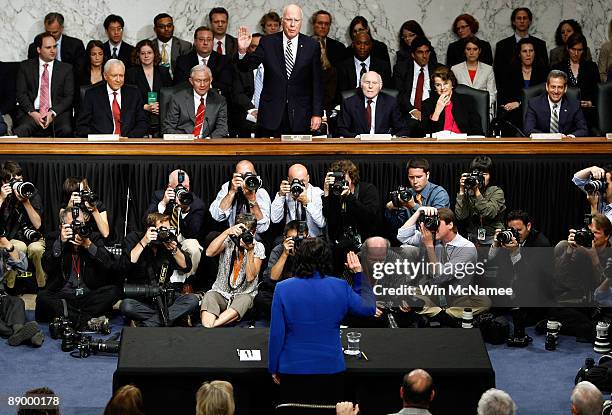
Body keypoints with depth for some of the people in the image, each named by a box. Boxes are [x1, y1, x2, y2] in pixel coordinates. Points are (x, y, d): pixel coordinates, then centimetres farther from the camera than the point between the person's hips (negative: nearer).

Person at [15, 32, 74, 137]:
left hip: (57, 112, 1)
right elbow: (21, 93, 6)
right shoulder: (25, 67, 13)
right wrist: (33, 113, -11)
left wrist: (52, 113, -10)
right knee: (19, 132, -35)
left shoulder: (66, 68, 13)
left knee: (66, 131, -33)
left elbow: (69, 96, 6)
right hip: (31, 112, -1)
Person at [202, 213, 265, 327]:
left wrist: (250, 251, -20)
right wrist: (227, 231, -23)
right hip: (221, 292, 1)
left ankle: (210, 326, -48)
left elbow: (250, 277, -10)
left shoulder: (258, 247, 1)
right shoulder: (228, 241, 2)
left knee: (244, 301, -36)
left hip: (244, 294, -1)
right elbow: (209, 252, -18)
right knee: (209, 297, -33)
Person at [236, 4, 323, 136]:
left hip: (300, 117, 0)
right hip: (271, 114, 0)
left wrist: (317, 114, -2)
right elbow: (246, 67, -1)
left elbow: (317, 84, 2)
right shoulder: (268, 43, 2)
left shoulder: (312, 46, 1)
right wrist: (242, 50, -22)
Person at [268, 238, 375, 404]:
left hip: (293, 370, -1)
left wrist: (273, 368, 6)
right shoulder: (340, 287, -6)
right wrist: (358, 273, 19)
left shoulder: (283, 289, -9)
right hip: (331, 369, 1)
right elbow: (369, 308, 11)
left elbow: (276, 334, -6)